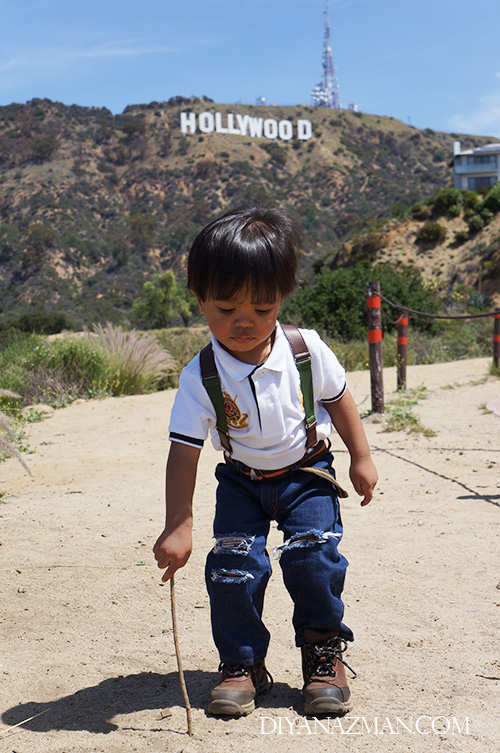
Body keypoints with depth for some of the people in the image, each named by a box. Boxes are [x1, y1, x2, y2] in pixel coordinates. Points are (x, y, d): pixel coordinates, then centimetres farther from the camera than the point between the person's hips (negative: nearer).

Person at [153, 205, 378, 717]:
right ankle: (241, 664, 9)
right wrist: (178, 527, -24)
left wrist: (361, 458, 4)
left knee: (313, 554, -15)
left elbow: (338, 400, 0)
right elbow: (184, 451, -21)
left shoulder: (307, 351, -18)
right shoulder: (200, 378, -22)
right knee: (232, 565, -12)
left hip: (306, 472, 0)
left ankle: (324, 652, 9)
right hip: (241, 481, 0)